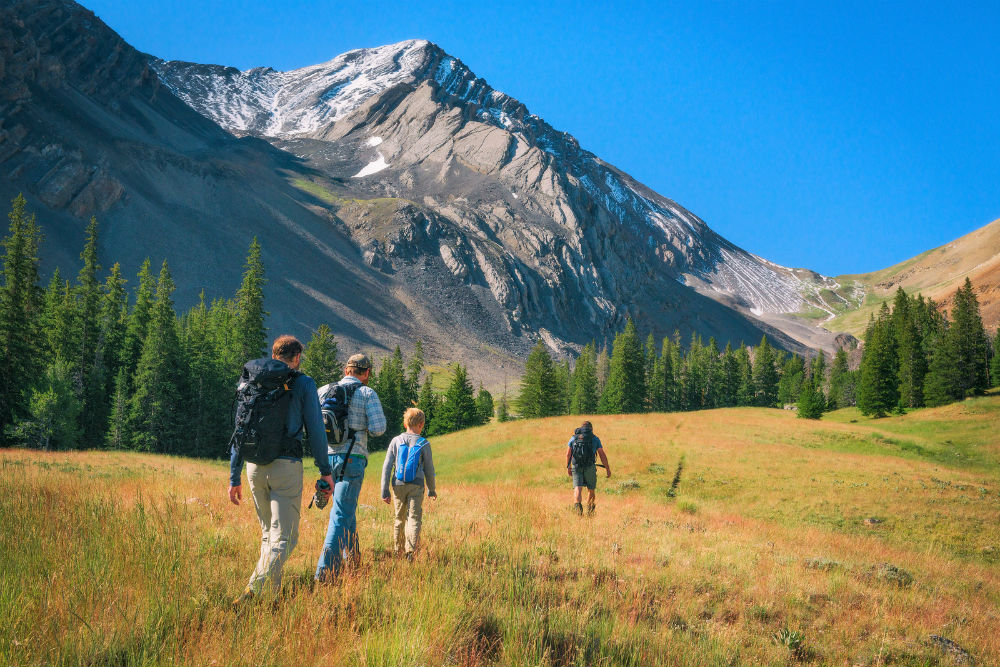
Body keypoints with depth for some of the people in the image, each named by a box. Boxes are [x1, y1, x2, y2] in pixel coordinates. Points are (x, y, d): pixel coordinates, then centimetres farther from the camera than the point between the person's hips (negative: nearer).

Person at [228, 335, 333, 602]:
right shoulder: (304, 384, 0)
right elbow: (315, 429, -3)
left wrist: (235, 477, 13)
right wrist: (325, 470, 4)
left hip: (255, 466, 5)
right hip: (286, 466, -5)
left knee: (268, 533, 20)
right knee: (284, 537, -4)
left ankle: (274, 588, 21)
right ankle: (254, 588, -20)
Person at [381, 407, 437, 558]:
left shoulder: (396, 441, 3)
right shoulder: (424, 444, -2)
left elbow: (387, 467, 1)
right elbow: (429, 470, 3)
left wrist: (385, 491, 5)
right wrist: (432, 490, 17)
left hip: (398, 486, 3)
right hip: (416, 486, -3)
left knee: (400, 519, 16)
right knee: (414, 518, -3)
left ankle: (398, 551, 26)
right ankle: (410, 551, -18)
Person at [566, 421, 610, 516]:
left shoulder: (573, 438, 10)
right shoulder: (595, 438, 6)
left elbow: (568, 454, 10)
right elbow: (602, 455, 5)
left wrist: (568, 467, 21)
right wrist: (607, 469, 12)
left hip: (576, 467, 1)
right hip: (590, 467, -1)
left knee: (577, 489, -10)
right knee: (592, 490, 16)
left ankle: (577, 505, -36)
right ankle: (590, 511, 24)